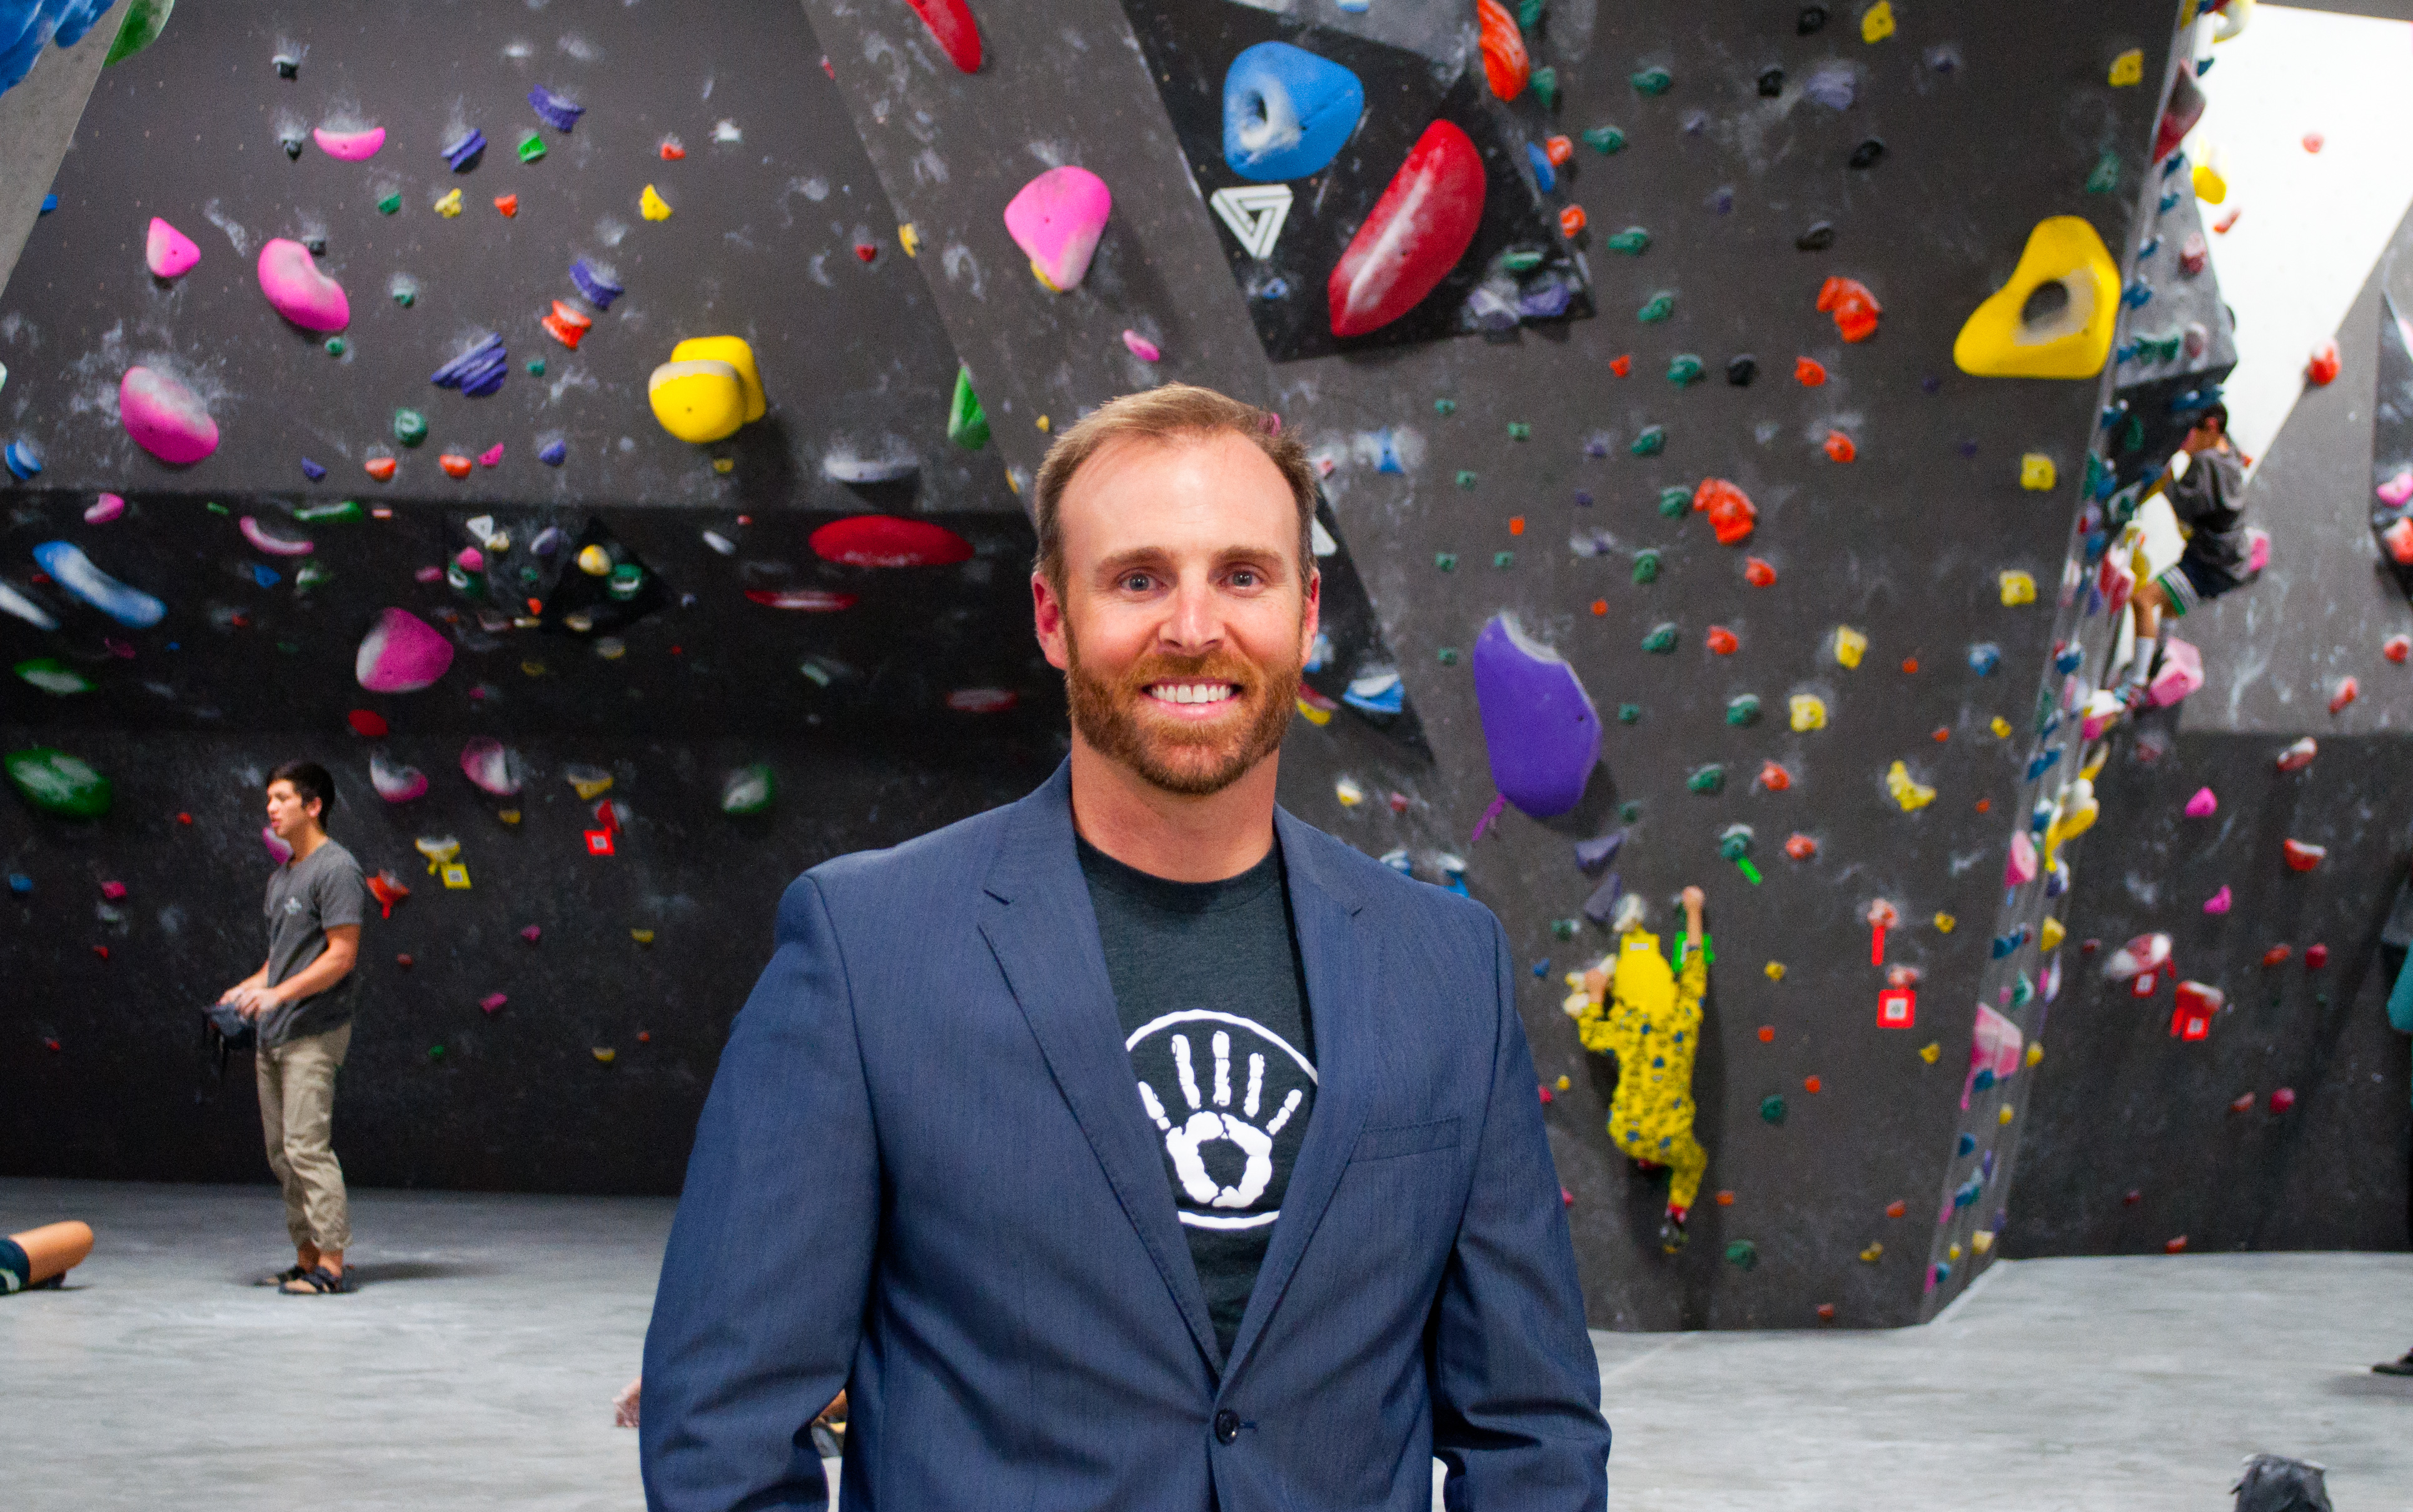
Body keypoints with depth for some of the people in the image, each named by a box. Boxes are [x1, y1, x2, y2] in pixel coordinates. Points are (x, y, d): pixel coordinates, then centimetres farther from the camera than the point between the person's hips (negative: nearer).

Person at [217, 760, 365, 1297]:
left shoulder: (335, 868, -10)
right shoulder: (281, 877, 19)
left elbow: (341, 956, -16)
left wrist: (279, 992, -22)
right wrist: (247, 988, 11)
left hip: (313, 1034, -9)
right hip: (273, 1034, 9)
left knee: (307, 1147, -13)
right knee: (282, 1152, 8)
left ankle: (332, 1263, -12)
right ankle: (307, 1257, 13)